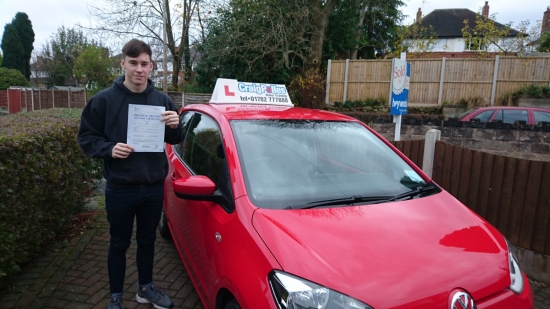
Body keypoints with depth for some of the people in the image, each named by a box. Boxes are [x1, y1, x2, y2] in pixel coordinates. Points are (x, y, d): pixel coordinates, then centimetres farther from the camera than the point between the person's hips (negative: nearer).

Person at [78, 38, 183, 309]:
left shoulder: (162, 100, 1)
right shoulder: (104, 99, -8)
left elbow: (174, 140, 7)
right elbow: (86, 138, -3)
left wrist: (175, 127, -15)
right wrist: (109, 149, -21)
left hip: (154, 187, 3)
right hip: (120, 188, -3)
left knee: (147, 240, 18)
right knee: (119, 244, 12)